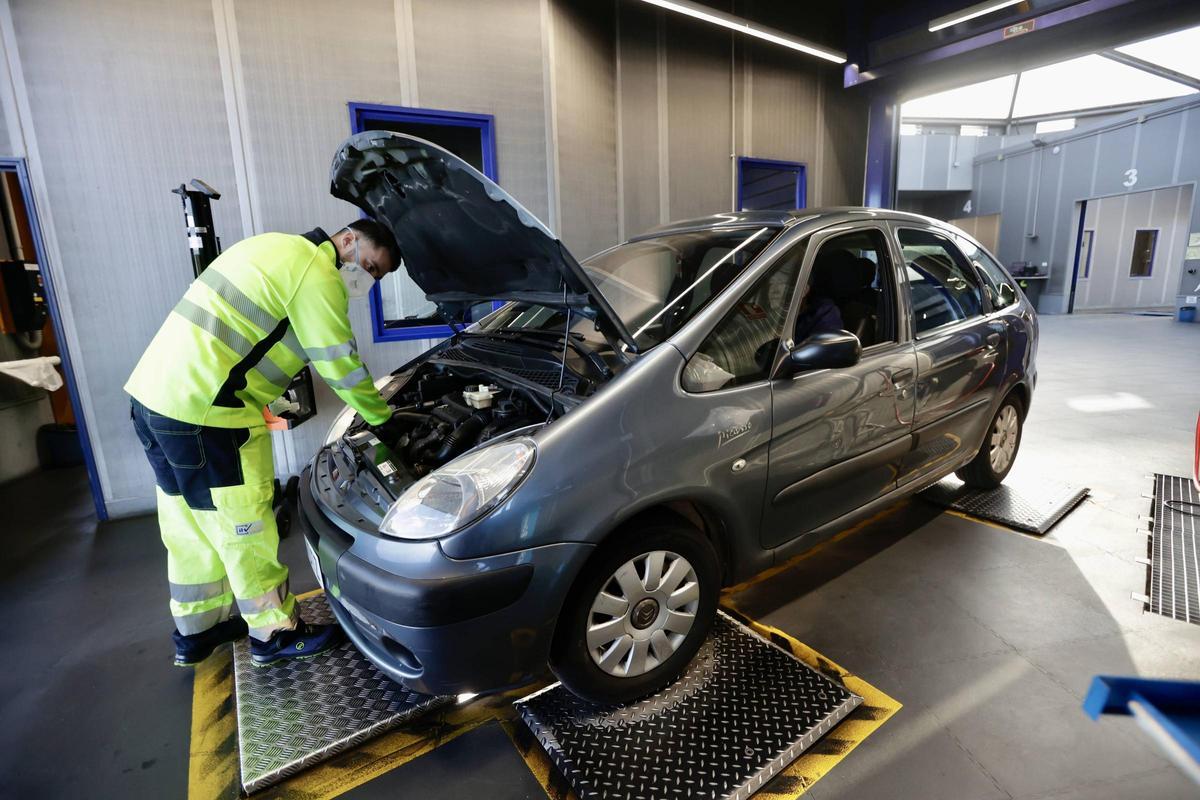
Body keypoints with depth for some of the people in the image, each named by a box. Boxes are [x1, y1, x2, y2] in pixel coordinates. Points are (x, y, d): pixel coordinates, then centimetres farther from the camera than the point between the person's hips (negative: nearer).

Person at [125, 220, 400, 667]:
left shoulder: (278, 249, 19)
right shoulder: (316, 273, -13)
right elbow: (341, 366, -11)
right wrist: (382, 417, 2)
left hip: (152, 394, 10)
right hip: (202, 411, -10)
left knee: (190, 524, 20)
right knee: (243, 527, 5)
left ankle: (196, 630, 37)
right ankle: (274, 634, 23)